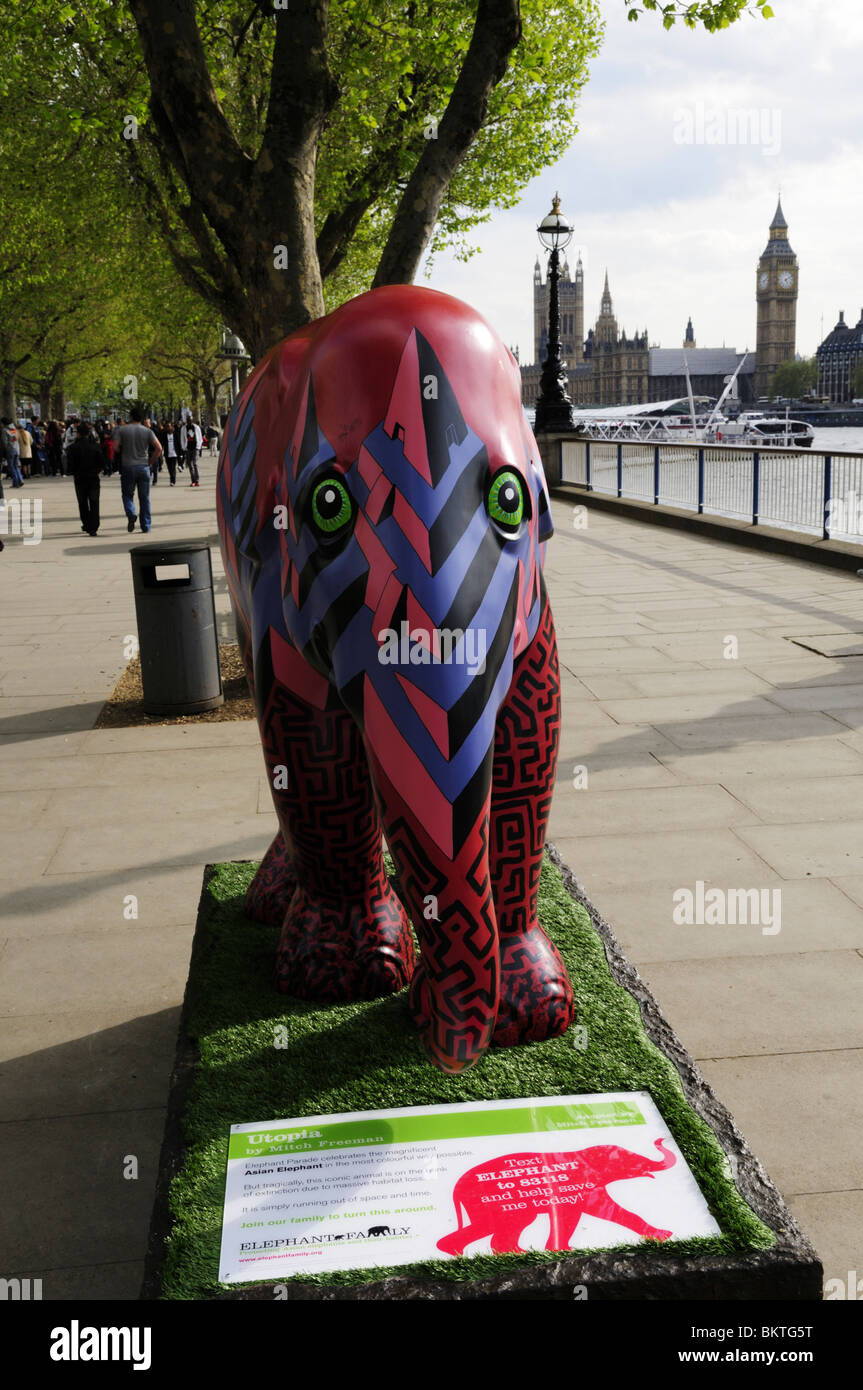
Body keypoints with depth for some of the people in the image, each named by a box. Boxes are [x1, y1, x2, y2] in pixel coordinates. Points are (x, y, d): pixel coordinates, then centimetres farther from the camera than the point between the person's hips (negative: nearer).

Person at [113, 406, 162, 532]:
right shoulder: (147, 431, 1)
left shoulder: (121, 430, -2)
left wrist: (123, 455, 10)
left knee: (127, 494, 11)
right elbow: (159, 448, -8)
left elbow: (115, 447, -9)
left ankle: (131, 514, -17)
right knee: (144, 498, 8)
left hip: (127, 467, -1)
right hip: (144, 467, 1)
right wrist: (151, 461, 3)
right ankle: (145, 526, 9)